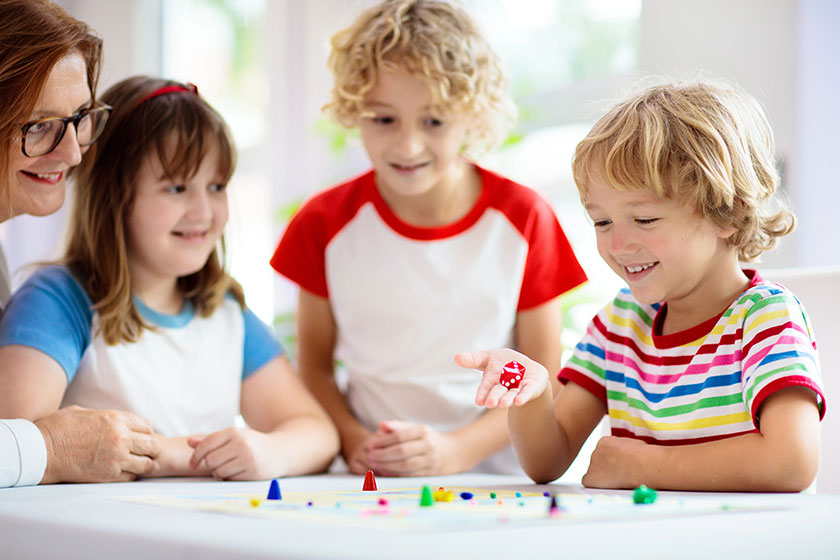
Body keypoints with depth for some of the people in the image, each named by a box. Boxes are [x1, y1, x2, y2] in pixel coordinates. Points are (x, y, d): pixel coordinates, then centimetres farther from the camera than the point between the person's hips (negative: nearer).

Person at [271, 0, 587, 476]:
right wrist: (354, 442, -10)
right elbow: (314, 367, 9)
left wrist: (456, 451, -12)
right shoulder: (327, 223, 3)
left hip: (494, 477, 0)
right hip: (371, 479, 1)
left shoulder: (523, 219, 0)